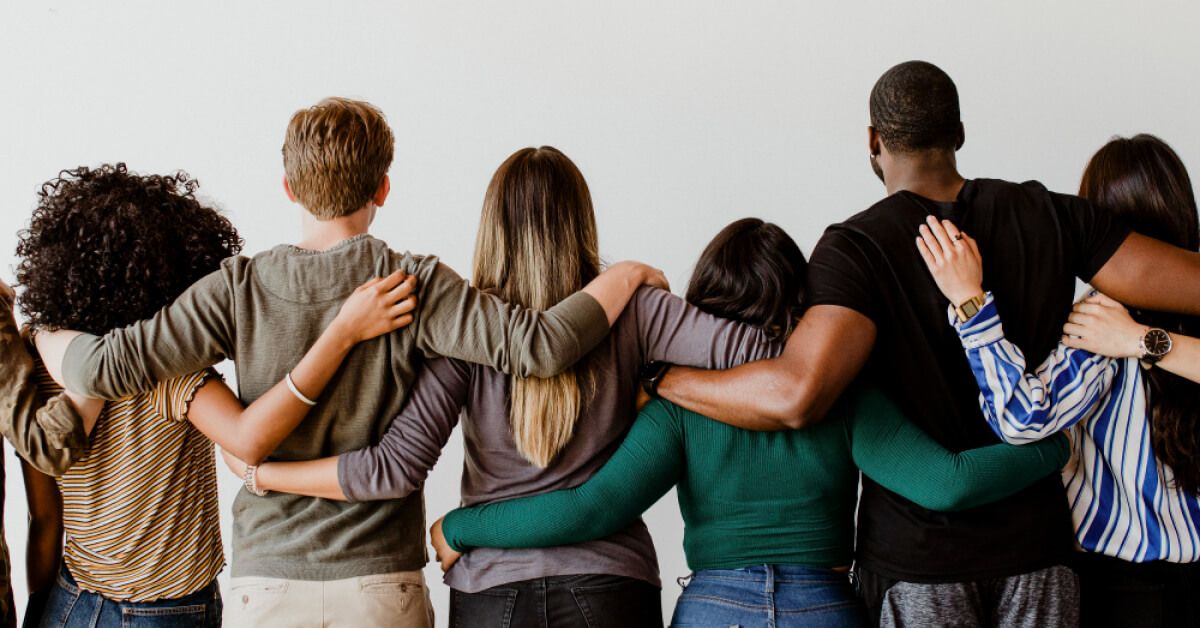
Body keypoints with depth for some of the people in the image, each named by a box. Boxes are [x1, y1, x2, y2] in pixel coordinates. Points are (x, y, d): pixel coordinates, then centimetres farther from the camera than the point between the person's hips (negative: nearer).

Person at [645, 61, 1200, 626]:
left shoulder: (855, 248, -13)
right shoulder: (1048, 217, -2)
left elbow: (798, 394, -29)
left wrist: (660, 377, -18)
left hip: (915, 560, -3)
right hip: (1036, 545, 3)